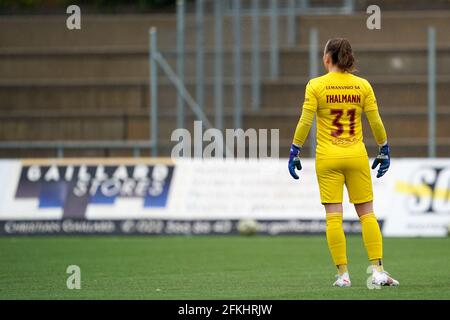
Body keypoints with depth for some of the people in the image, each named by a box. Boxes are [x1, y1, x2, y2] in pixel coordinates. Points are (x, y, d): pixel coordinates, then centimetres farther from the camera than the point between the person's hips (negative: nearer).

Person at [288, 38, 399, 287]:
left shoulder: (316, 85, -5)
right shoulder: (363, 85, 2)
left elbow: (304, 122, -8)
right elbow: (376, 122, 3)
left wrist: (294, 153, 0)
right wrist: (384, 151, 14)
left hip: (327, 157, -2)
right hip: (357, 155, 2)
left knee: (333, 216, 0)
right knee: (367, 213, 6)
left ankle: (343, 274, -3)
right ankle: (377, 271, -1)